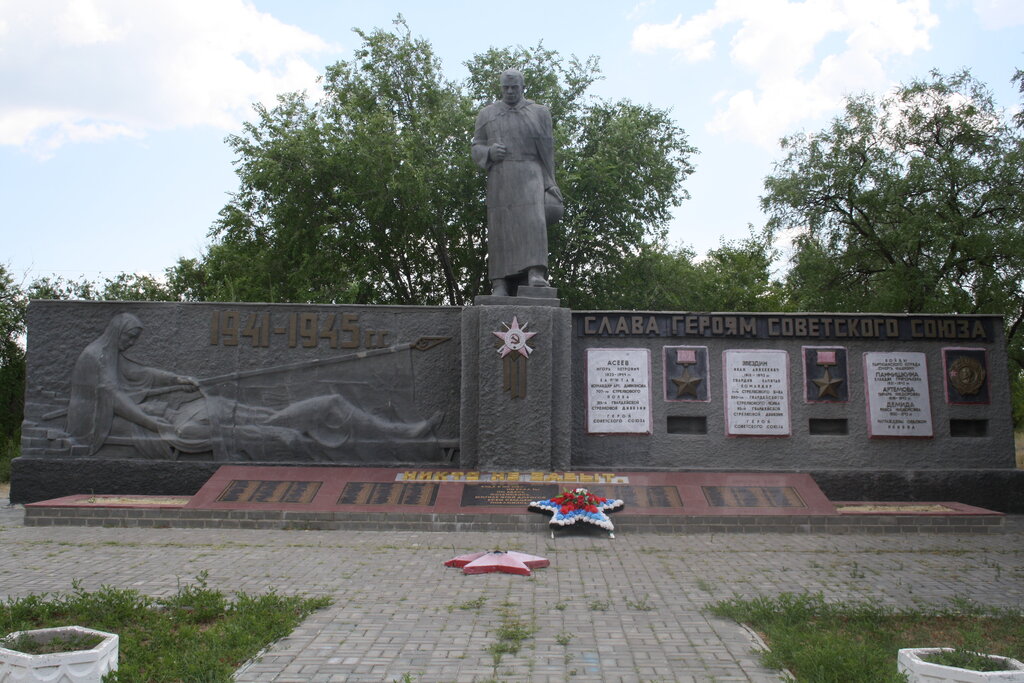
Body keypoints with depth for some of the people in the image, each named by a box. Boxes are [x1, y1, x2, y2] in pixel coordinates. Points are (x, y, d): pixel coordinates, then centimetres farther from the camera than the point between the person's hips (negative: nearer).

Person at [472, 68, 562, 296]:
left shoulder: (539, 112, 12)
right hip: (500, 177, 1)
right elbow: (477, 149, 11)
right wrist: (490, 152, -12)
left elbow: (547, 151, 10)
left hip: (529, 176, -1)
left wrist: (550, 185, 3)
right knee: (501, 227, -8)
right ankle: (500, 282, -9)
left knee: (533, 220, -20)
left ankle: (536, 274, -32)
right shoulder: (486, 115, 15)